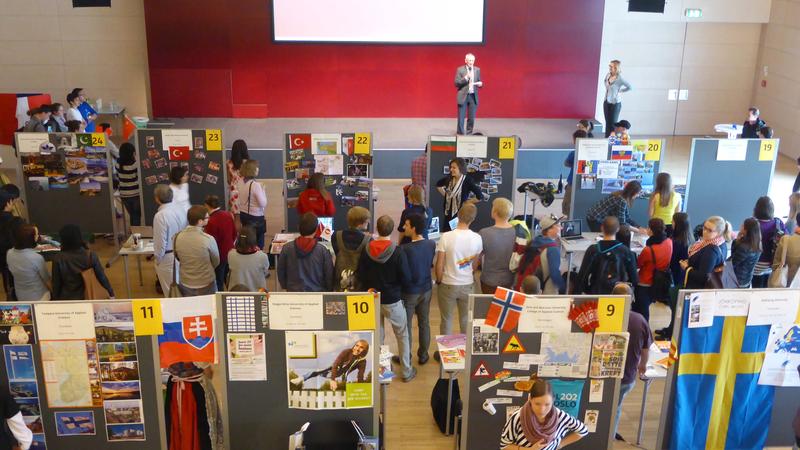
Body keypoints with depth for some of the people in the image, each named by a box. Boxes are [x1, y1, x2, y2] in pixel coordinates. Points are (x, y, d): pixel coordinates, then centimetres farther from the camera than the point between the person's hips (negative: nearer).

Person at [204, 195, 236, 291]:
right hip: (229, 253, 7)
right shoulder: (229, 215, -4)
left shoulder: (211, 222, -26)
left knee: (218, 284, 9)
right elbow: (234, 234, 8)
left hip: (219, 256, -7)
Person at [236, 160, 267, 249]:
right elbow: (263, 204, -18)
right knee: (258, 243, 6)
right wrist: (263, 191, -6)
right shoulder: (255, 185, -22)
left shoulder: (239, 182, -2)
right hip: (255, 217, -7)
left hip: (242, 214, 7)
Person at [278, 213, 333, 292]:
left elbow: (280, 273, 8)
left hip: (293, 292, 2)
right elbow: (329, 277, -1)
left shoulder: (287, 249, -4)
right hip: (317, 292, -2)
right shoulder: (323, 251, -9)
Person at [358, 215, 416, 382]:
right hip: (393, 300, -3)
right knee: (402, 335, 13)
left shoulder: (366, 250, -12)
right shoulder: (398, 253, -22)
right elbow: (406, 279, -16)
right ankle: (406, 371, 22)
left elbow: (361, 275, -2)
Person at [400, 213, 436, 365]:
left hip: (409, 292, -5)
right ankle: (423, 355, 32)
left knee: (406, 326, 13)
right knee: (424, 323, 19)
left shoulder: (405, 249, -27)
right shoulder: (431, 244, -10)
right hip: (426, 289, 5)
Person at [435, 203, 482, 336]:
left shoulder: (446, 237, -19)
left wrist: (439, 281, 4)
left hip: (448, 285, -2)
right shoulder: (477, 238, -11)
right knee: (466, 321, 18)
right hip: (468, 285, 2)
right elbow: (475, 265, 2)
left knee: (446, 320, 14)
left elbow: (439, 265, -13)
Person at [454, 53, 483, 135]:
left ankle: (469, 134, 14)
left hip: (473, 96, 3)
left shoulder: (477, 70, 9)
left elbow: (479, 82, 14)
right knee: (461, 118, -1)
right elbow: (456, 83, -7)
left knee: (471, 118, 5)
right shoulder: (460, 69, -2)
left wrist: (480, 84, -9)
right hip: (463, 96, -3)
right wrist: (466, 77, -18)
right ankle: (460, 134, 7)